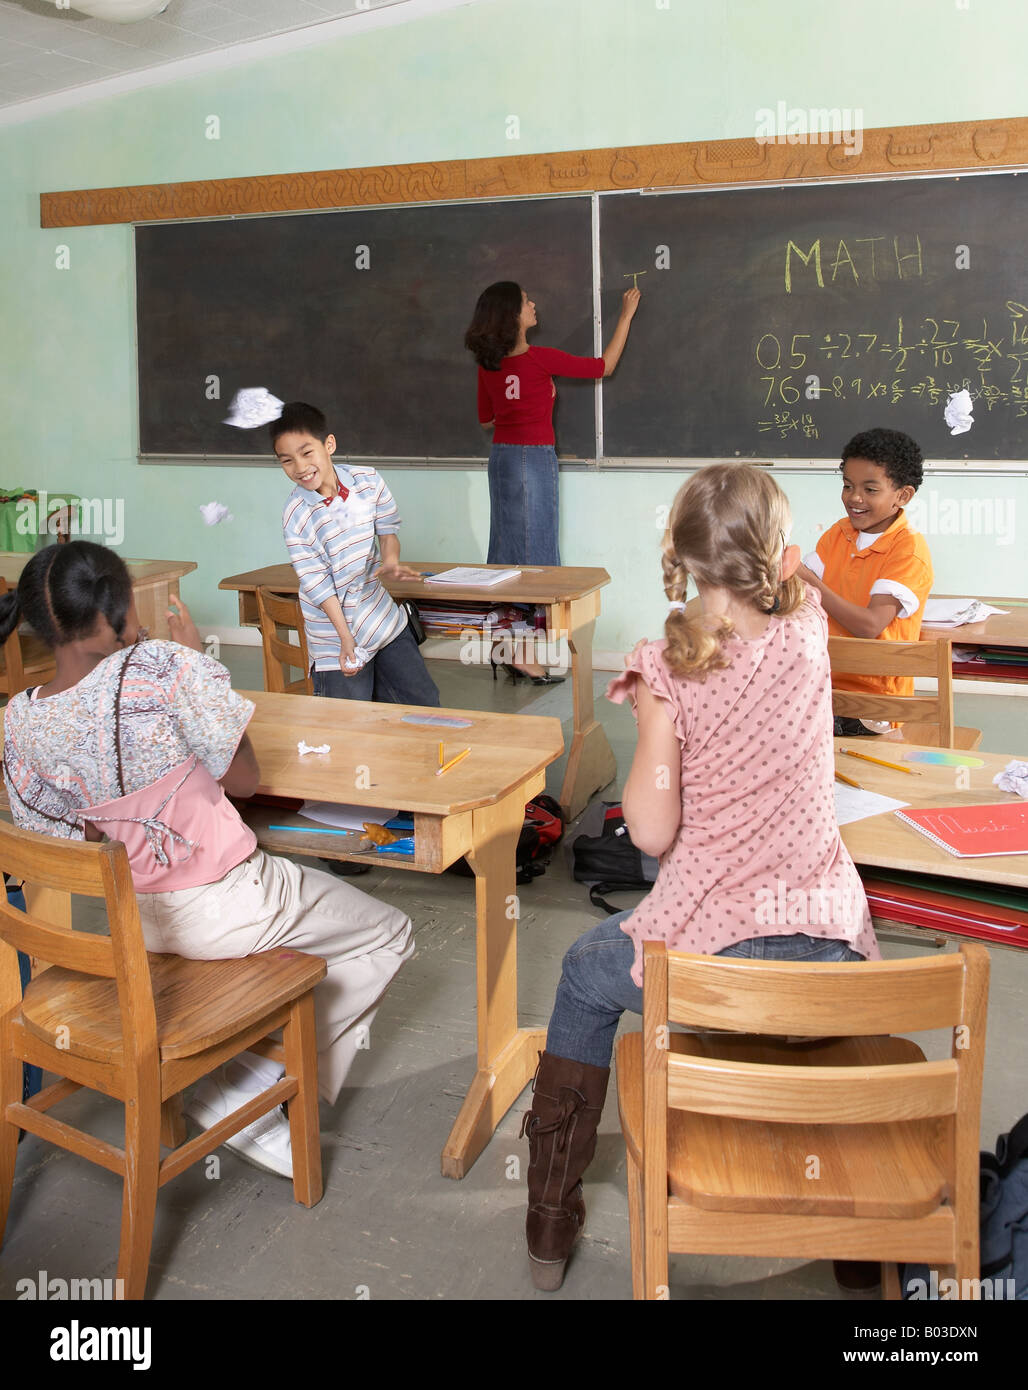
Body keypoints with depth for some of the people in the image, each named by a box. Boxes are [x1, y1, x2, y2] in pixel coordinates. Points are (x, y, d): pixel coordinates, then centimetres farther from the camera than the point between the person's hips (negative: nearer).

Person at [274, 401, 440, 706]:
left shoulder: (368, 480, -8)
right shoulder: (296, 516, -17)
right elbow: (318, 585, -16)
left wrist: (390, 562, -16)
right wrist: (346, 639, -19)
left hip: (383, 615, 4)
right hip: (337, 636, -4)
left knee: (424, 701, 13)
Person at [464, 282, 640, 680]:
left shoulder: (488, 366, 4)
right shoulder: (541, 359, -14)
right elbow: (604, 366, -4)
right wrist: (626, 315, 6)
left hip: (501, 457, 7)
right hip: (534, 457, -7)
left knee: (506, 549, 12)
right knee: (535, 550, -2)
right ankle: (525, 655, 0)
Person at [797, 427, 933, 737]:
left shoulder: (910, 548, -10)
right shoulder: (840, 532, 12)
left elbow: (870, 625, -21)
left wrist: (809, 579, -26)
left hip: (873, 699, -6)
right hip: (825, 679, 6)